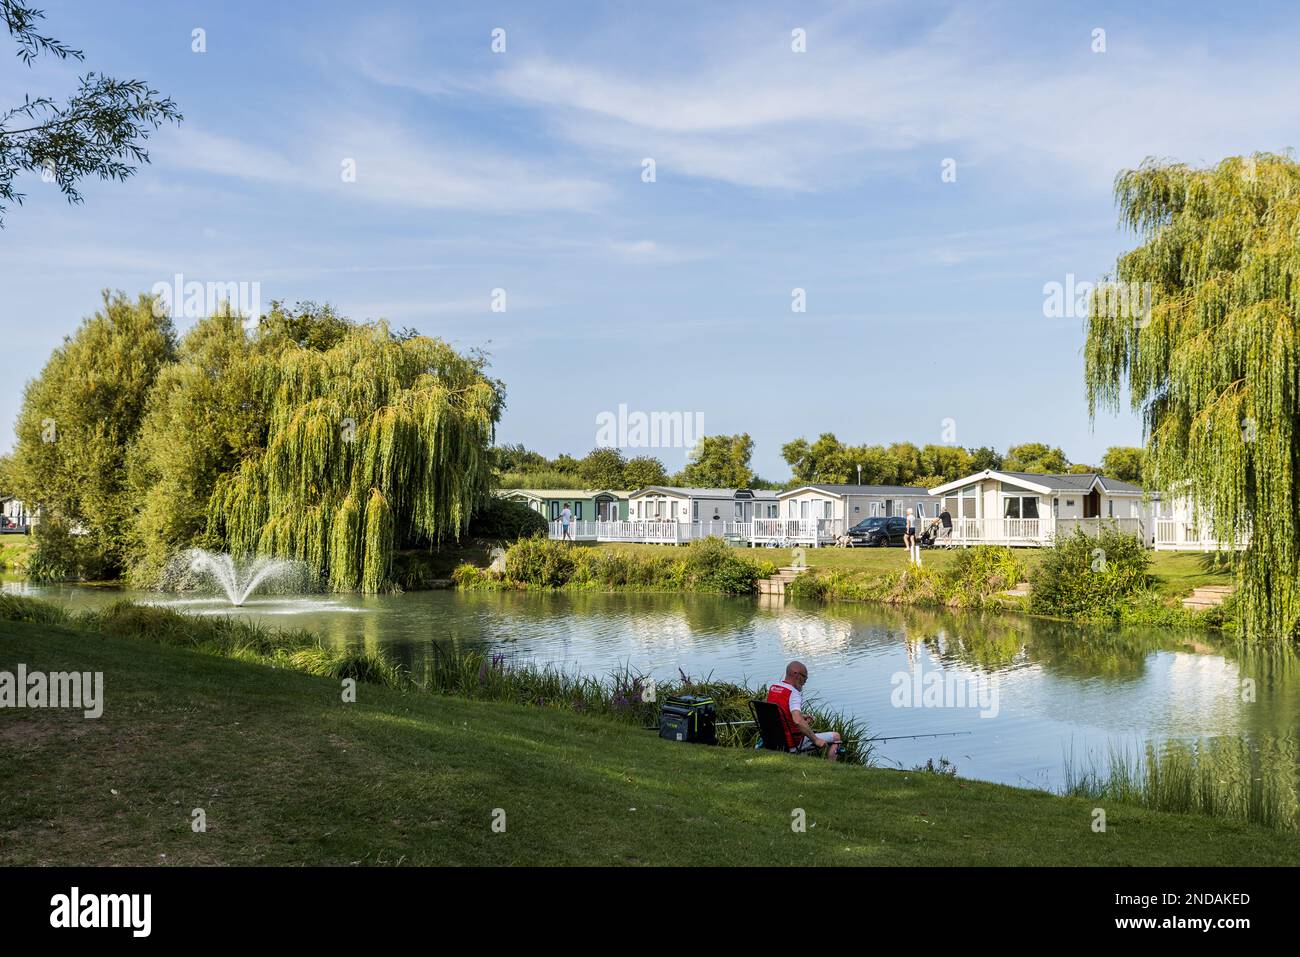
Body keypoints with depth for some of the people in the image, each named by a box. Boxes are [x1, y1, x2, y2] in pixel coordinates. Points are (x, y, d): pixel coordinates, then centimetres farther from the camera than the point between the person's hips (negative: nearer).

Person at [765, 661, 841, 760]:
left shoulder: (773, 687, 3)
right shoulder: (793, 694, -23)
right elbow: (798, 721, -37)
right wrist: (816, 740, -27)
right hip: (793, 744, -8)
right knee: (835, 736, 2)